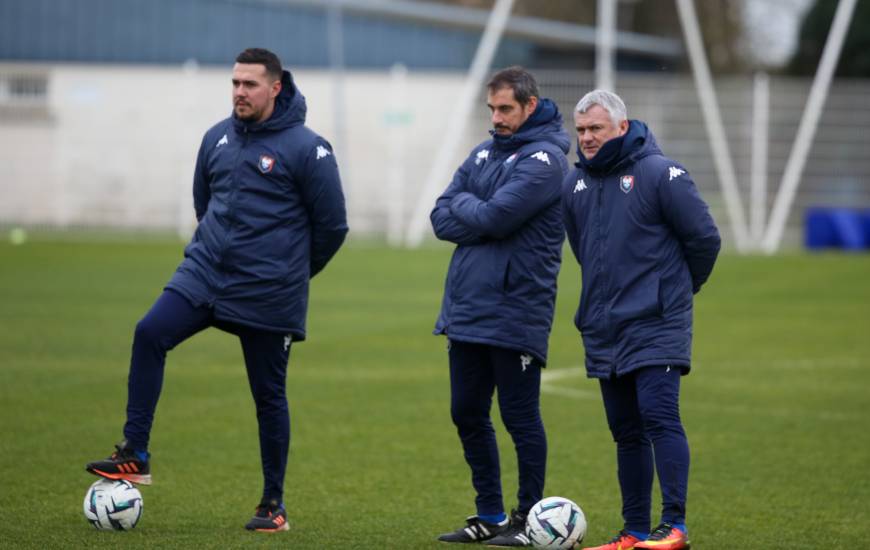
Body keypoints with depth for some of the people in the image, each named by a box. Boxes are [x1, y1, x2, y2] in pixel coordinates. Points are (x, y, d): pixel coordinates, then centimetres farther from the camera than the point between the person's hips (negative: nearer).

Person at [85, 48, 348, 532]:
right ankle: (136, 457, -15)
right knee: (150, 334, -18)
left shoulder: (305, 148, -10)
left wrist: (290, 271, 7)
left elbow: (332, 225, -4)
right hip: (204, 274, 4)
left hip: (268, 298, -4)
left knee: (269, 395, 3)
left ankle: (274, 503, 16)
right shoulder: (218, 138, 7)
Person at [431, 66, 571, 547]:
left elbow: (494, 217, -20)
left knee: (520, 418, -1)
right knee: (467, 414, 11)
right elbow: (442, 219, 7)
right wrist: (480, 218, -10)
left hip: (514, 313, -8)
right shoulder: (484, 153, 14)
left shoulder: (543, 160, -9)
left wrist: (463, 204, -2)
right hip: (466, 309, 8)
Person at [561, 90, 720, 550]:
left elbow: (704, 238, -5)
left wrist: (679, 288, 8)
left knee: (659, 416, -15)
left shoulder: (660, 174, -10)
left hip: (656, 327, -6)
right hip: (604, 330, 7)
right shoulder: (575, 184, 10)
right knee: (625, 431, 9)